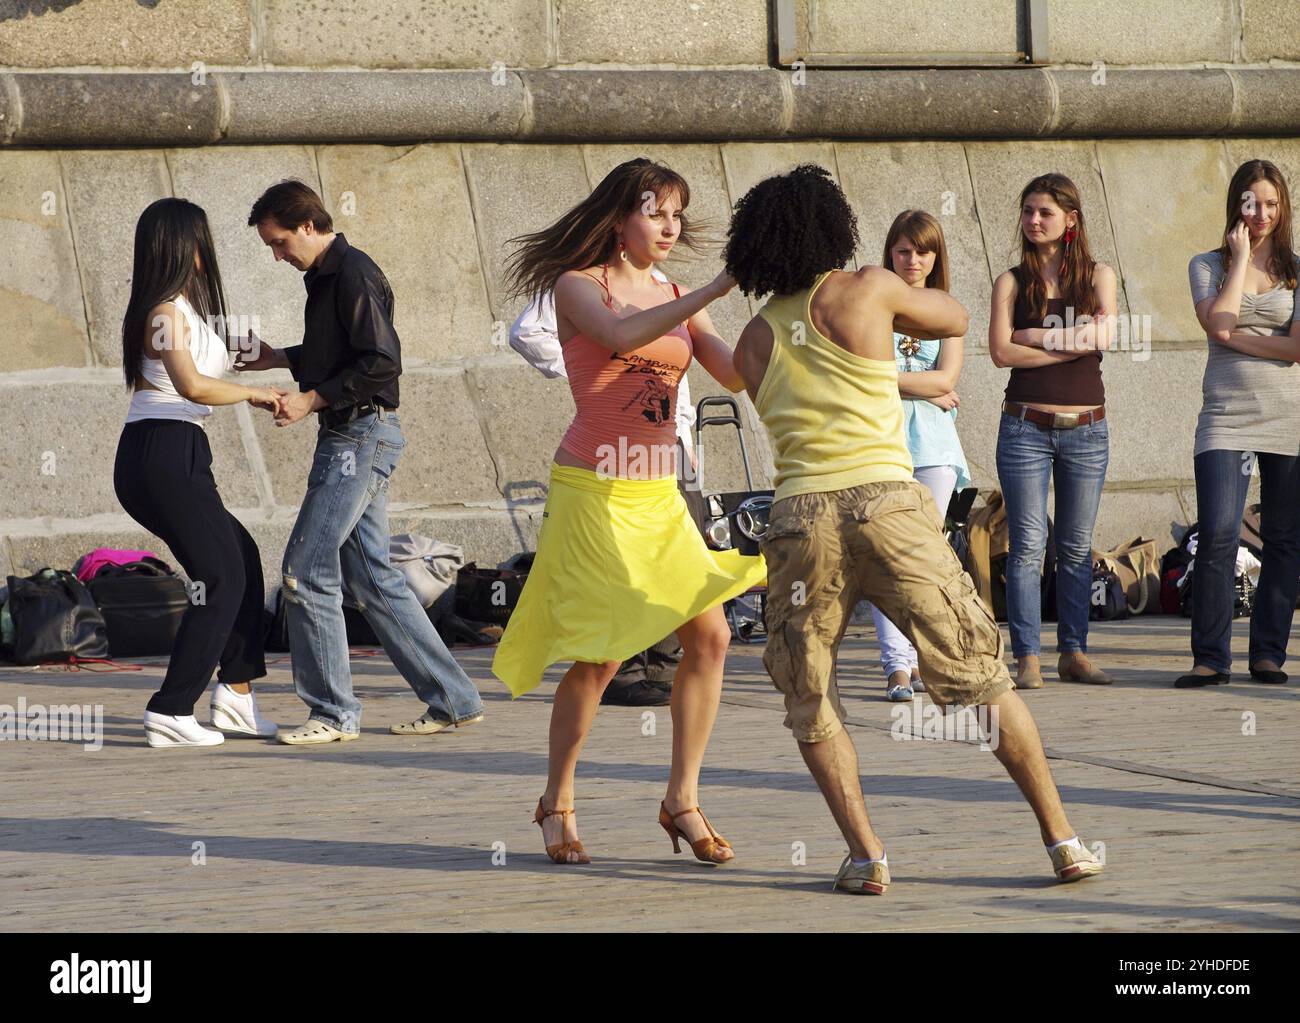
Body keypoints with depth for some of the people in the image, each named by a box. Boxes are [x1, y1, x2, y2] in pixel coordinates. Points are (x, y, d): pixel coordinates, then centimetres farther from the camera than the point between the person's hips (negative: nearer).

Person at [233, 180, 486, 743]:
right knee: (372, 578, 10)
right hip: (351, 437, 10)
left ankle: (333, 712, -3)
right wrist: (278, 358, 17)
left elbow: (381, 362, -20)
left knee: (306, 569, -9)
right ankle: (453, 699, 13)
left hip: (362, 436, -10)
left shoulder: (353, 275, -14)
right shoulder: (325, 276, 17)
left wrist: (312, 399, -18)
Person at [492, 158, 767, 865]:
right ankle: (556, 804, 11)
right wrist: (713, 293, -28)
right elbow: (621, 337, -24)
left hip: (658, 497, 6)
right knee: (601, 654, -8)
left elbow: (741, 374, 1)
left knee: (709, 634, -6)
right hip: (593, 489, -6)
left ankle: (682, 800, 4)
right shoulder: (577, 287, -3)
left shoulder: (677, 302, 13)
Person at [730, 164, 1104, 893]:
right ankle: (1063, 840, 10)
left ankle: (867, 856, 4)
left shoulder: (754, 343, 15)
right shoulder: (867, 290, 4)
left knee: (810, 699, 17)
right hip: (886, 503, -2)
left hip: (801, 514, 2)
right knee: (980, 678, 8)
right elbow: (955, 319, 21)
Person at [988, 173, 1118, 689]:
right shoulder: (1012, 280, 5)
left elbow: (1104, 334, -10)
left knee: (1076, 547, 6)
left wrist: (1035, 336, -9)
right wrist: (1071, 344, -8)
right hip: (1026, 427, -1)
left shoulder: (1098, 275, 8)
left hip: (1086, 428, 1)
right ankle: (1028, 658, -6)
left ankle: (1074, 652, 12)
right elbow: (1001, 352, -7)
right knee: (1027, 545, -6)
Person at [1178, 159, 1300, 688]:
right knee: (1217, 535, -13)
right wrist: (1240, 257, -4)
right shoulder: (1208, 265, 9)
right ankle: (1210, 658, -9)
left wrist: (1238, 338, -8)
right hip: (1226, 418, -1)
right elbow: (1219, 323, -10)